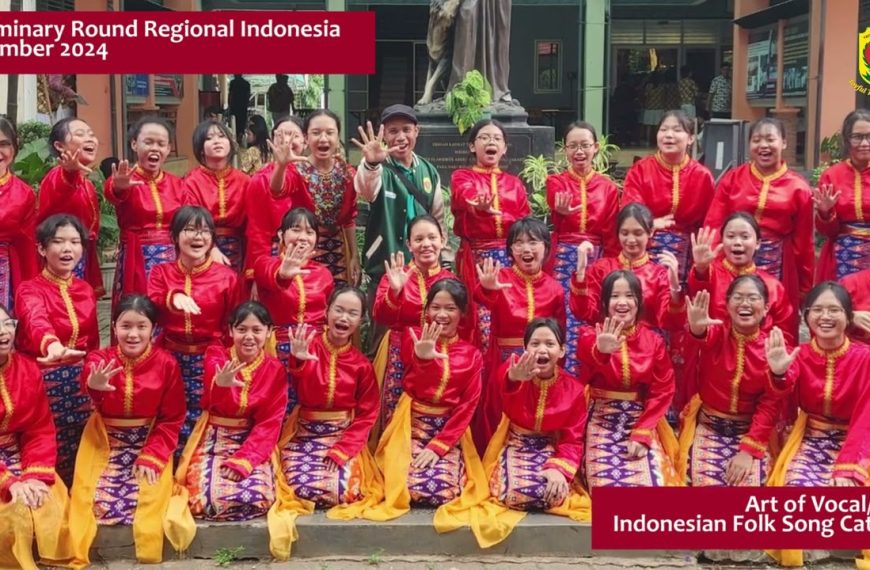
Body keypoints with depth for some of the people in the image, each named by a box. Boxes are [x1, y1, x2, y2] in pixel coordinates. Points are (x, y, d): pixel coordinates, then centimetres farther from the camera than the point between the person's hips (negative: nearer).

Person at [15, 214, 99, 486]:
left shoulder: (86, 290, 6)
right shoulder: (30, 290, -11)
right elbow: (36, 321, -34)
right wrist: (52, 344, -55)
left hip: (81, 380, 5)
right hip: (45, 380, -4)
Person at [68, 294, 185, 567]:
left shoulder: (166, 363, -8)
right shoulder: (99, 359, -8)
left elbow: (172, 419, -2)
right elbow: (88, 382, -35)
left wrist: (153, 456, -13)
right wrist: (94, 386, -62)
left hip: (151, 441, -1)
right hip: (105, 441, 1)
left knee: (148, 499, -19)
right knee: (95, 498, -16)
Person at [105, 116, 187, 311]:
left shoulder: (177, 184, 10)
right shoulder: (125, 180, -5)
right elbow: (112, 192, -29)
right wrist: (118, 188, -53)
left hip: (172, 261, 4)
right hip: (137, 262, -4)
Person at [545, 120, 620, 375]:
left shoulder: (608, 186, 8)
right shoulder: (556, 182, 2)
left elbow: (611, 234, 8)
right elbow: (556, 215, -21)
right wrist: (562, 212, -44)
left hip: (597, 260, 2)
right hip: (565, 260, -2)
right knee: (568, 323, -6)